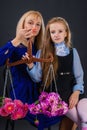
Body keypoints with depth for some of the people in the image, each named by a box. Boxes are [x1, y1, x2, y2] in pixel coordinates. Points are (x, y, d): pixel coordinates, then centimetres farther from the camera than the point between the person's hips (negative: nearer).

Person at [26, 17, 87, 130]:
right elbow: (37, 78, 4)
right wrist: (30, 65, -13)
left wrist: (76, 93, -5)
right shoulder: (43, 53, 4)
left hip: (73, 91, 3)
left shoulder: (73, 52, 10)